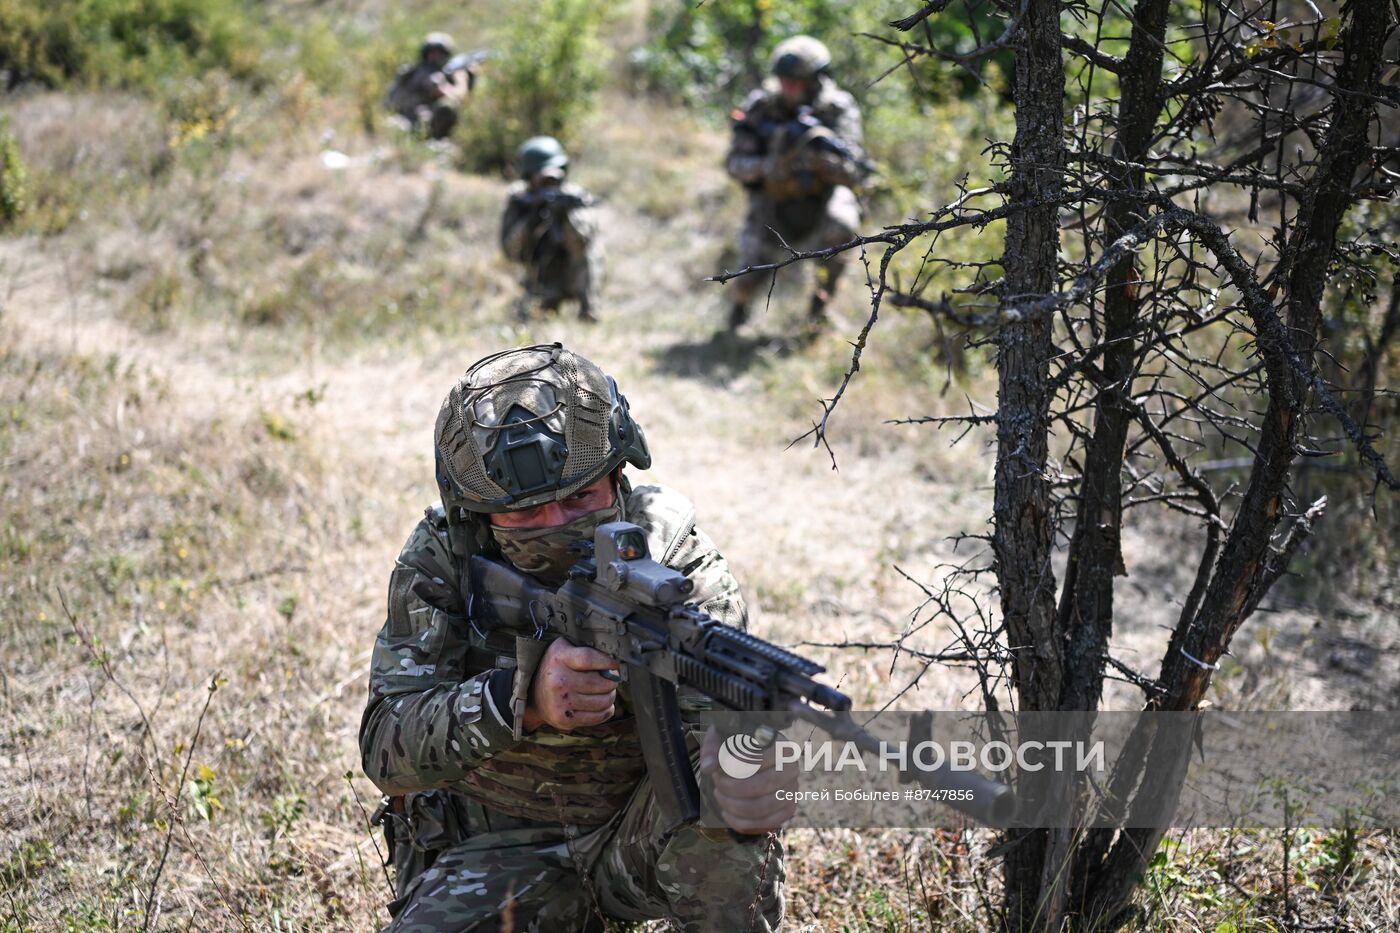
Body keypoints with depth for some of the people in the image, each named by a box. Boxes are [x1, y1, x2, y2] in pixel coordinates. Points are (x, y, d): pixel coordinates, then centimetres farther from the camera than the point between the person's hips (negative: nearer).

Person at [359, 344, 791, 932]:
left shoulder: (668, 547, -14)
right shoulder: (441, 559, -13)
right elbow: (387, 750, -21)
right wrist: (521, 698, -40)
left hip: (638, 833, -1)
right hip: (499, 847, 1)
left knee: (723, 779, -31)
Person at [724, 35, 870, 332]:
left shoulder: (839, 108, -17)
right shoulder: (762, 105, -16)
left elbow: (852, 172, -25)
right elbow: (735, 164, -14)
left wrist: (822, 148, -45)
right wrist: (768, 166, -35)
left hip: (822, 196, -1)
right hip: (773, 200, 1)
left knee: (840, 225, -34)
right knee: (750, 279, -10)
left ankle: (822, 296, -8)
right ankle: (741, 301, 29)